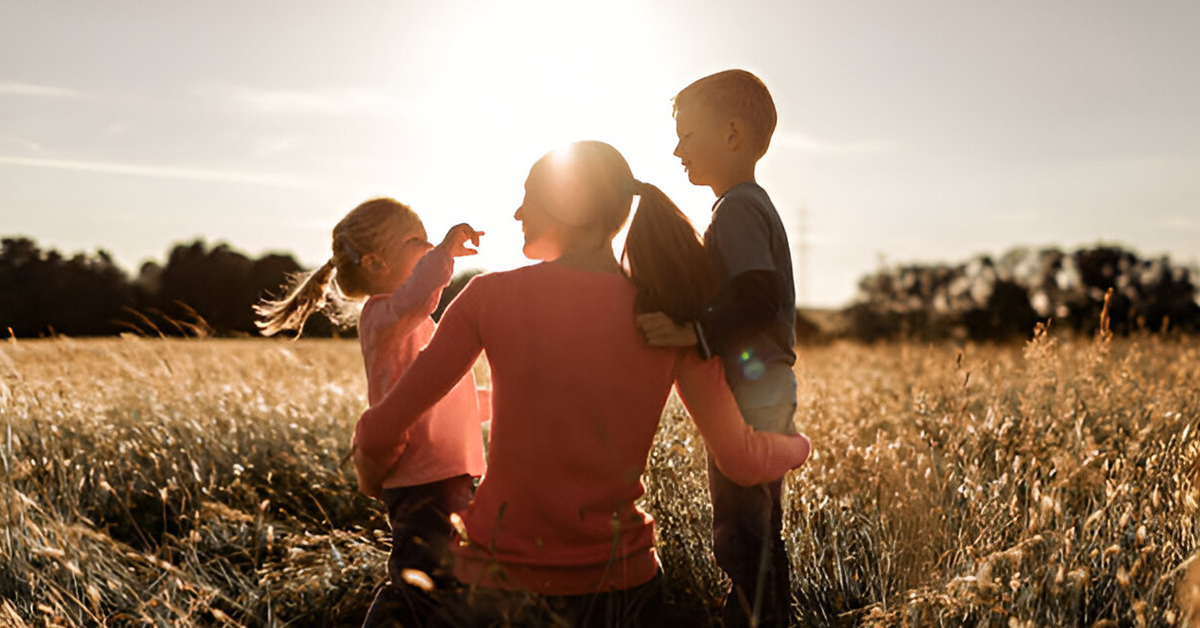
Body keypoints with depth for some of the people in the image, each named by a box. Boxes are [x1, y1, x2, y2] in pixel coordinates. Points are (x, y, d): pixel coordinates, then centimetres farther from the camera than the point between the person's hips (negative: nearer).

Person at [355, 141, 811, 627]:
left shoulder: (491, 296, -8)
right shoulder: (669, 317, -5)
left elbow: (380, 432, -4)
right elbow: (742, 461, 0)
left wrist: (374, 459, 20)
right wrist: (797, 446, 22)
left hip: (498, 570, -2)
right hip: (612, 579, 2)